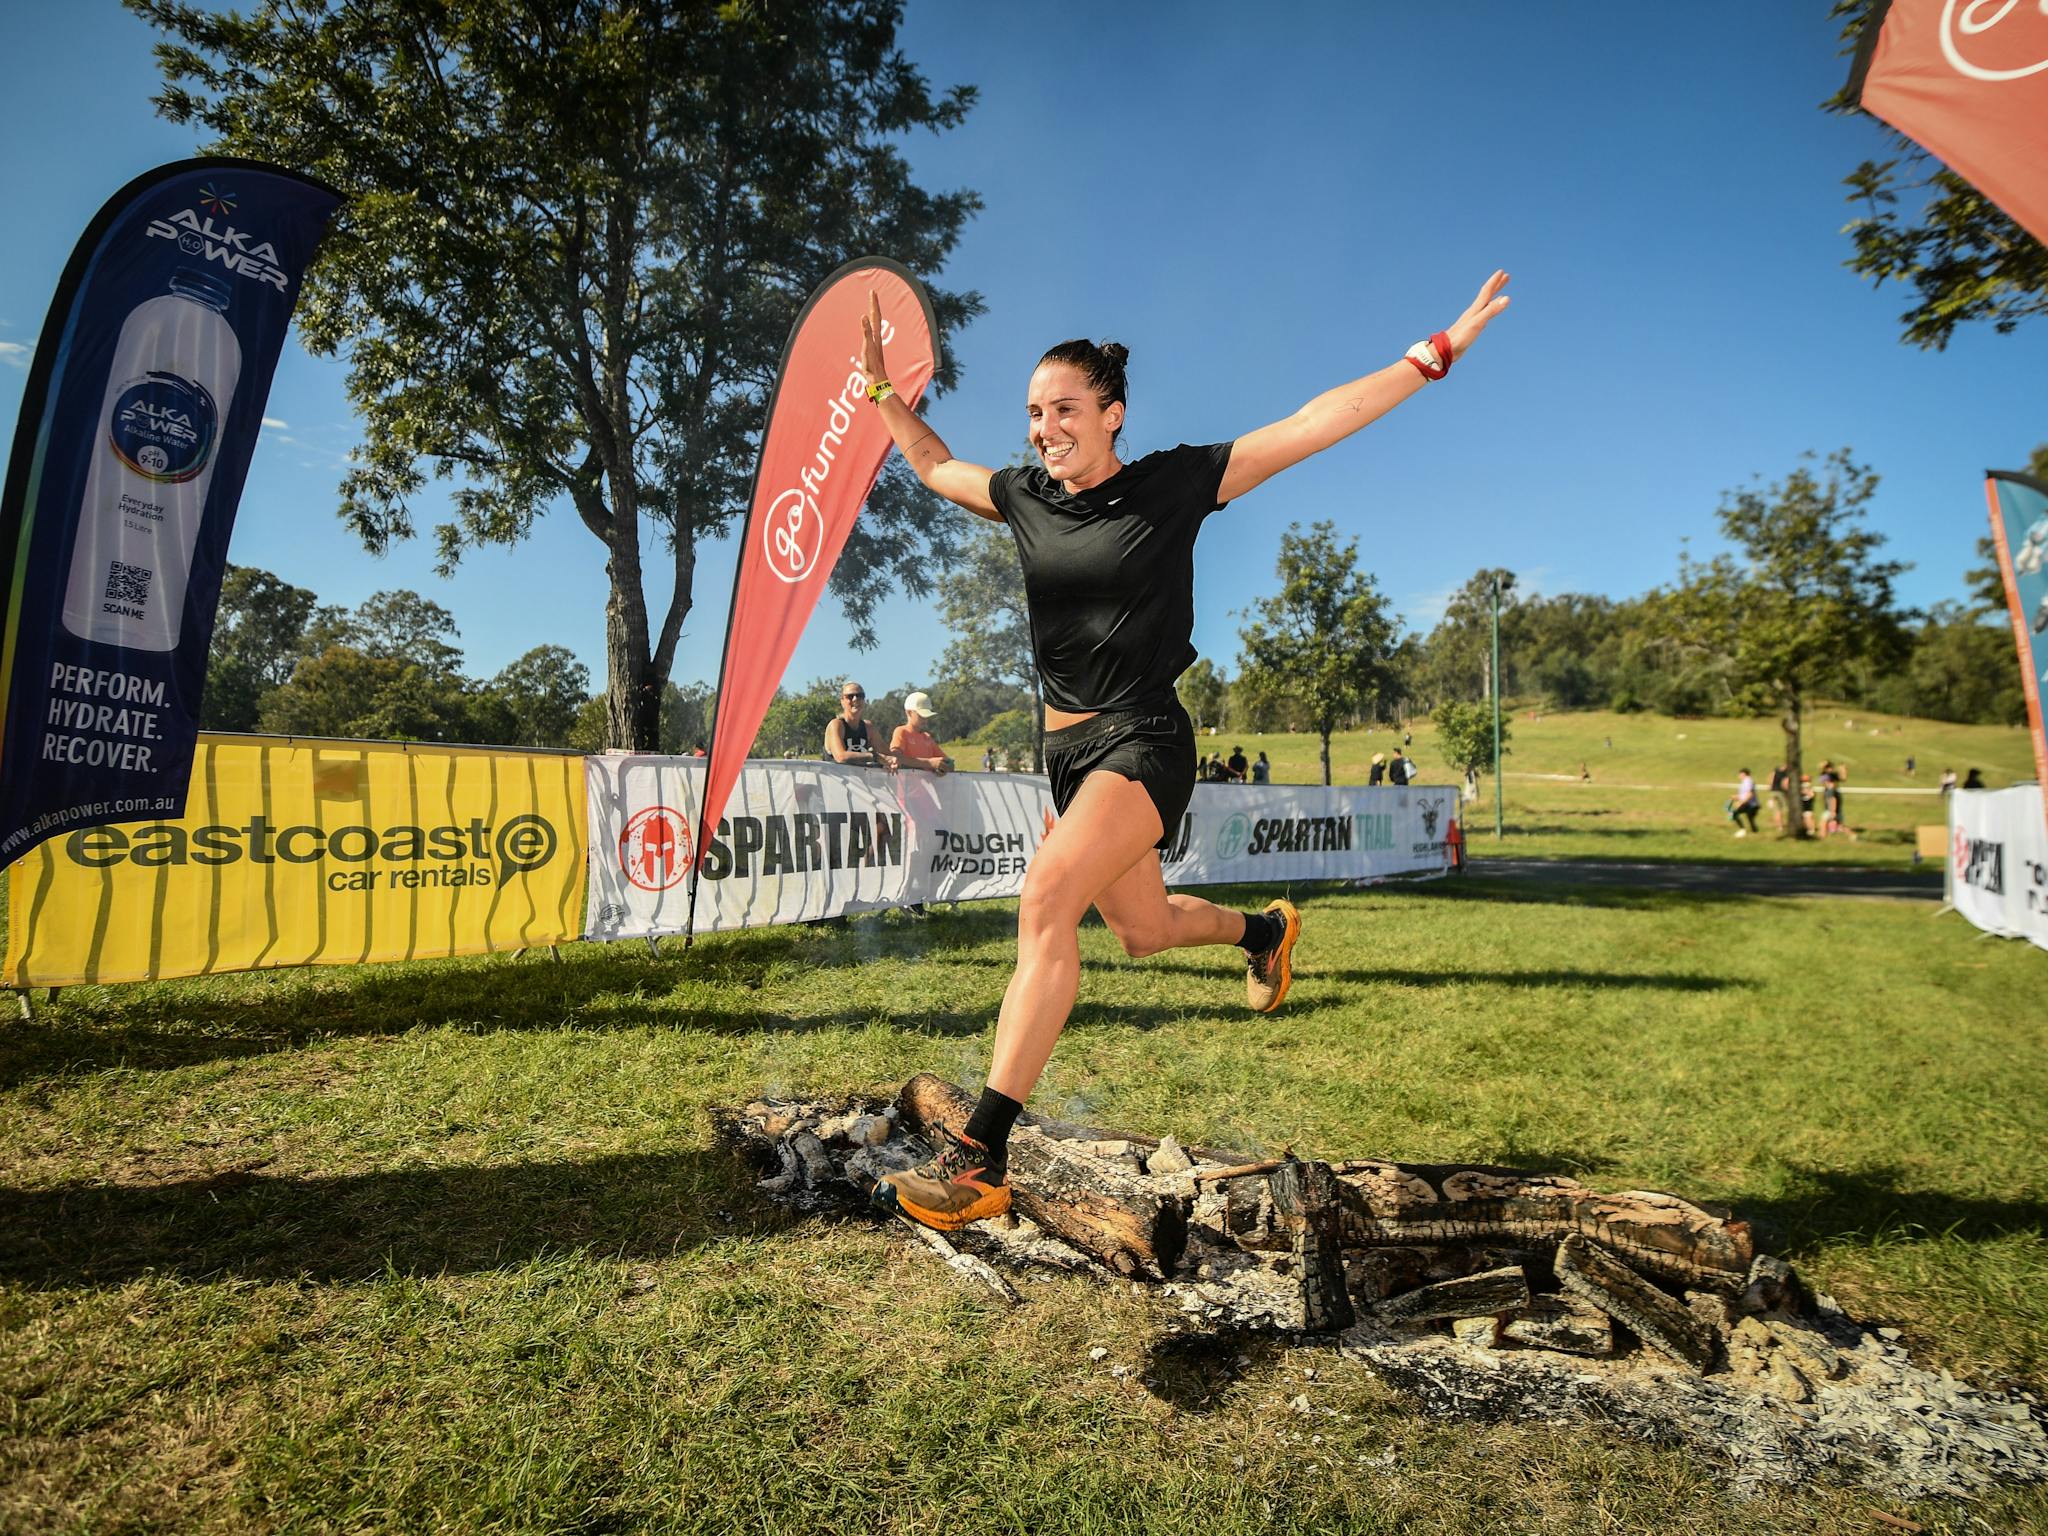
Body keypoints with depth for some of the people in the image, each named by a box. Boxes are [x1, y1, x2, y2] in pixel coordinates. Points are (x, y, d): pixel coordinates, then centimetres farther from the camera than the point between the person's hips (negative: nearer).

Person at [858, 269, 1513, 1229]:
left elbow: (1318, 423, -3)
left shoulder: (1172, 484, -4)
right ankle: (1263, 928, 51)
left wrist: (1434, 353, -5)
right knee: (1143, 930, 18)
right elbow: (933, 464, 27)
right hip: (1066, 746, 7)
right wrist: (879, 387, 21)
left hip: (1144, 741, -7)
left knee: (1047, 897, -28)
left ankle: (980, 1158, -27)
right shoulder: (1022, 496, 9)